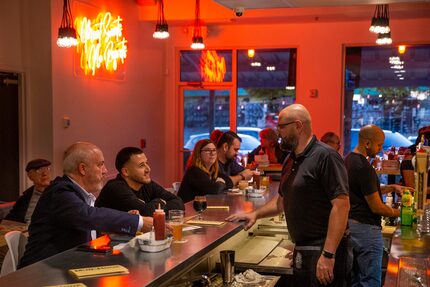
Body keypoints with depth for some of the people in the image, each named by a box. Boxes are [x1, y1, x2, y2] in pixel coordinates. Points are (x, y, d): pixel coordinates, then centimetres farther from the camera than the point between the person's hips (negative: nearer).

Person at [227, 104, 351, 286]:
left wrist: (328, 255, -25)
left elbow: (341, 205, -22)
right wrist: (255, 214, 11)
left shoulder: (325, 156, -16)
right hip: (301, 251, 8)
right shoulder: (290, 160, 12)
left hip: (325, 251, -8)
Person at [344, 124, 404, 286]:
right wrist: (397, 212, 0)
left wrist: (391, 188, 12)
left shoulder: (348, 161, 8)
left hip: (350, 224, 10)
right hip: (365, 228, -10)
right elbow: (376, 207, -18)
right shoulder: (364, 167, -21)